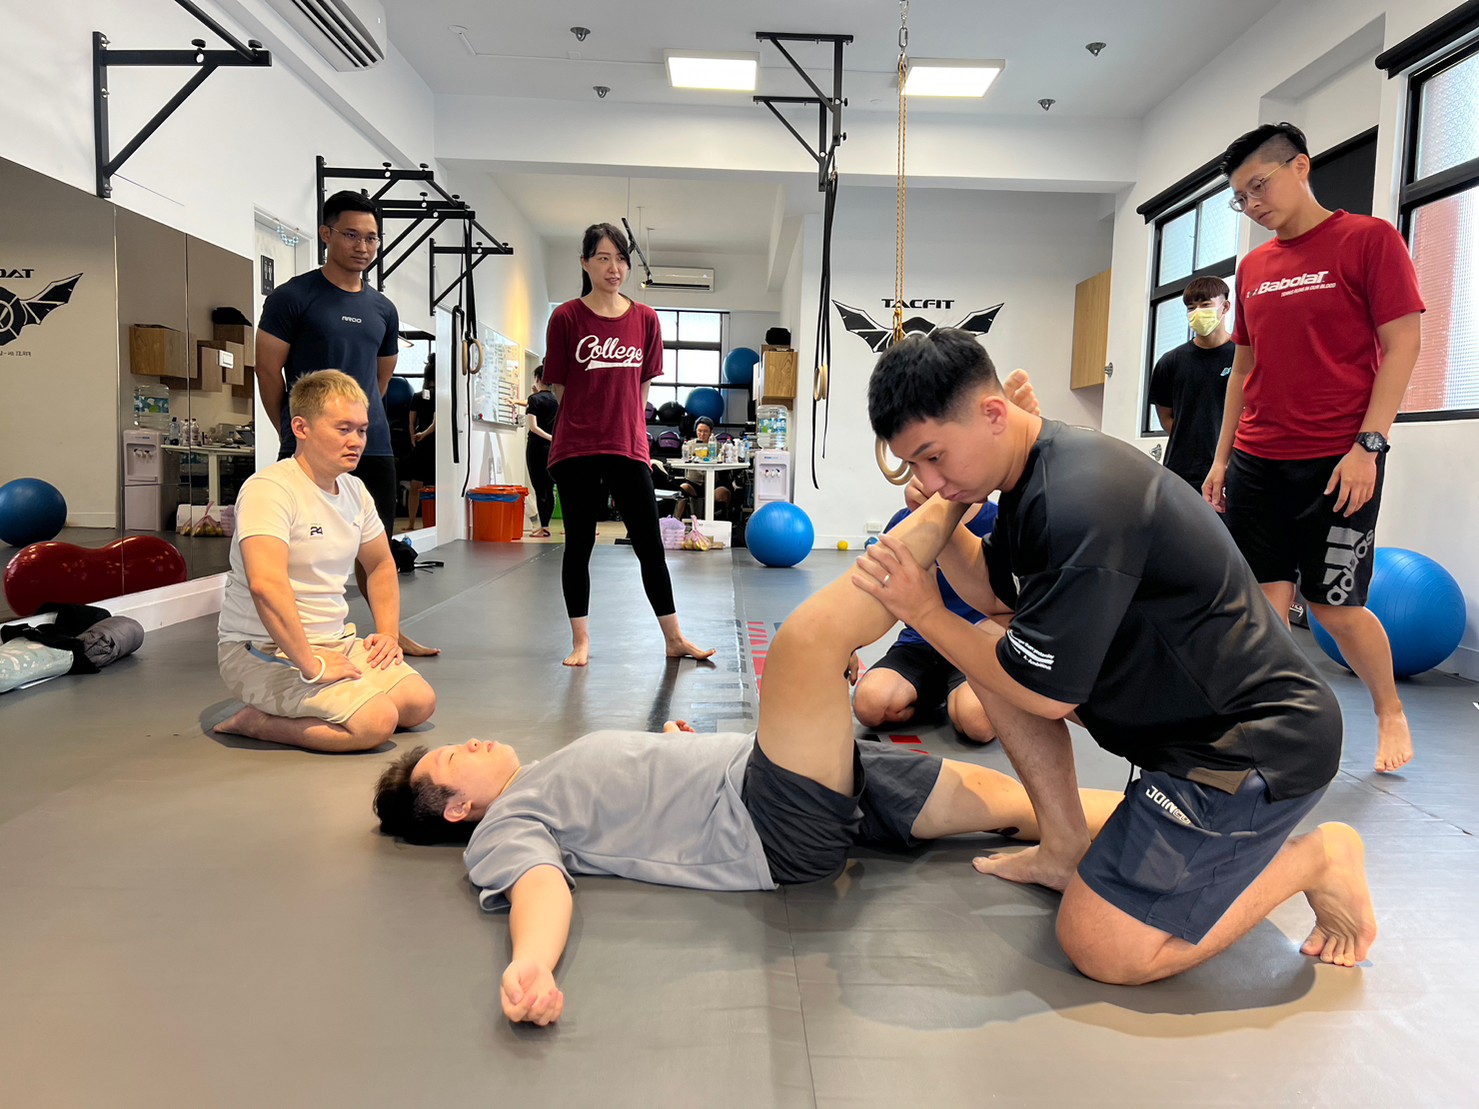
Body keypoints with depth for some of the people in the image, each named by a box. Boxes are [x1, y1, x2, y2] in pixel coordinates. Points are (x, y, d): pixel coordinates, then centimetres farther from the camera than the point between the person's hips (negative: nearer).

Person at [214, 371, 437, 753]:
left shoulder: (355, 491, 7)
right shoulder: (268, 489, -19)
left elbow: (381, 565, 21)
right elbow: (266, 584, -34)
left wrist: (388, 633, 8)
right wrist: (311, 665, -31)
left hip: (335, 641, 8)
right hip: (264, 651, -8)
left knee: (420, 703, -5)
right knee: (376, 721, -24)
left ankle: (294, 708, 7)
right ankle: (253, 722, -4)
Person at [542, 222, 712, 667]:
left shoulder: (645, 319, 6)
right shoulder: (566, 317, -1)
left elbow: (642, 386, 12)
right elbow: (560, 388, 3)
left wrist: (625, 427, 7)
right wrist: (591, 423, 3)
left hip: (629, 448, 2)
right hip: (576, 450, -2)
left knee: (650, 546, 5)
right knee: (579, 546, 6)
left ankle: (674, 639, 15)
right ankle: (580, 641, 18)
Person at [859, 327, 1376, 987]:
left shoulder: (1079, 504, -30)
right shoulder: (1036, 472, 1)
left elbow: (1044, 694, -23)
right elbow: (993, 593, 11)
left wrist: (923, 612, -14)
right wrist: (941, 519, -6)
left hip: (1257, 743, -9)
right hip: (1189, 711, 10)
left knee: (1098, 949, -8)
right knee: (994, 643, 6)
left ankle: (1314, 859, 7)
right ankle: (1066, 850, 13)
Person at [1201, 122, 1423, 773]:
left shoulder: (1368, 238, -2)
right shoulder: (1253, 267, 14)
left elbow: (1402, 343, -7)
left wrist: (1368, 444, -15)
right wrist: (1222, 457, 13)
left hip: (1336, 464, -5)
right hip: (1257, 463, 5)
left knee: (1334, 608, 2)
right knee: (1264, 603, 1)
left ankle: (1390, 712, 27)